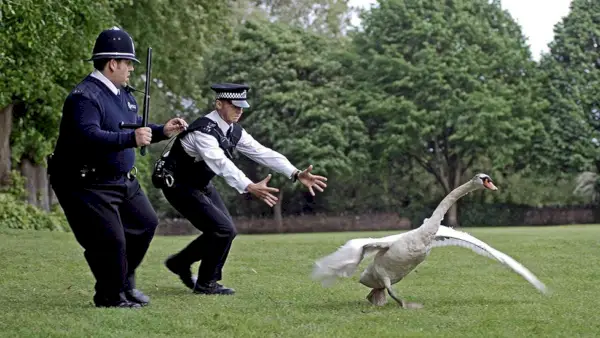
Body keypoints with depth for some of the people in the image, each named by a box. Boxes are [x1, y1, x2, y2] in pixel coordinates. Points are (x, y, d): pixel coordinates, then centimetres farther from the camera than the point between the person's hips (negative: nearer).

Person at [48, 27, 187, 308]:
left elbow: (137, 129, 24)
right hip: (87, 185, -10)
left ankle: (125, 283, 34)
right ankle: (110, 297, 10)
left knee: (145, 223, 17)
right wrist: (131, 139, -43)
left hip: (122, 180, 10)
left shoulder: (124, 94, 11)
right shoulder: (85, 96, -22)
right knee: (111, 241, -12)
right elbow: (88, 136, -37)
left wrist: (162, 131, 6)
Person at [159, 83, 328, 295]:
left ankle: (180, 262, 26)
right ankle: (206, 284, 2)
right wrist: (250, 188, -58)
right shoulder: (204, 131, -30)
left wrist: (296, 174, -19)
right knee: (223, 230, -15)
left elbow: (262, 153, -8)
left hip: (200, 184, 9)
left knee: (225, 230, 9)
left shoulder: (234, 131, -3)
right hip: (177, 184, -9)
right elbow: (221, 163, -44)